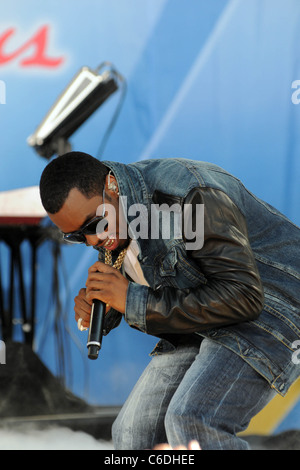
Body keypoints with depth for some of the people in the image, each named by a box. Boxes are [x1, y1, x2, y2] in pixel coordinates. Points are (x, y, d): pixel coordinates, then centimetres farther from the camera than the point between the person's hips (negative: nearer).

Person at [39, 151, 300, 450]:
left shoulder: (187, 194, -27)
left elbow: (242, 296, -31)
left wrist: (134, 302, -28)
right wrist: (97, 312, -10)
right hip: (202, 325, 9)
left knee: (191, 423, -28)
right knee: (134, 432, 3)